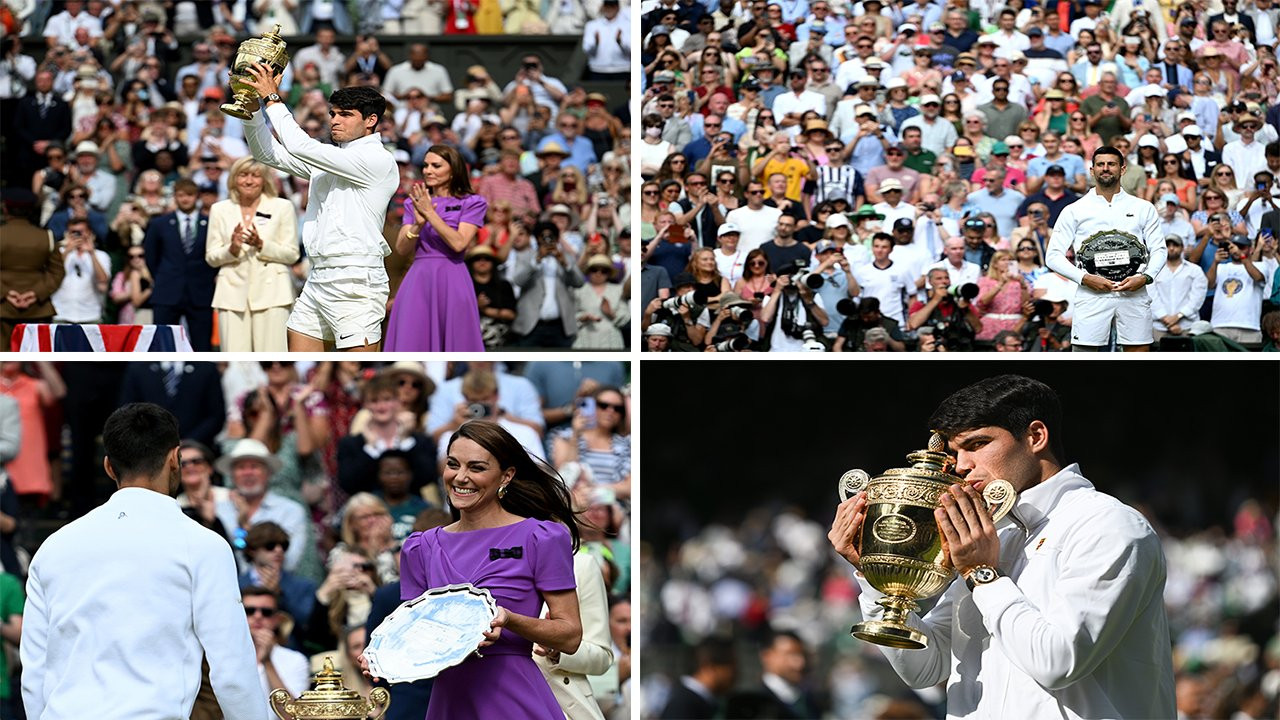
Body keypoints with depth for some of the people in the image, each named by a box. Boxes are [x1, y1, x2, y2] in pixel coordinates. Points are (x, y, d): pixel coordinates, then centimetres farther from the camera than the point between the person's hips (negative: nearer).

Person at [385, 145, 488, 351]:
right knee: (412, 344, -4)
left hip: (451, 281, -3)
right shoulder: (414, 203, 15)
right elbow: (401, 249, 6)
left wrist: (430, 214, -12)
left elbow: (459, 243, -10)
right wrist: (418, 224, -11)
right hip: (418, 280, 3)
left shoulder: (472, 203, 4)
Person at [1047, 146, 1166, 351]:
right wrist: (1085, 278, -11)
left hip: (1133, 294, 1)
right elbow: (1054, 256, 4)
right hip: (1091, 295, -1)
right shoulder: (1074, 211, 8)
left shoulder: (1143, 209, 13)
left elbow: (1159, 249, 12)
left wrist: (1144, 277, -9)